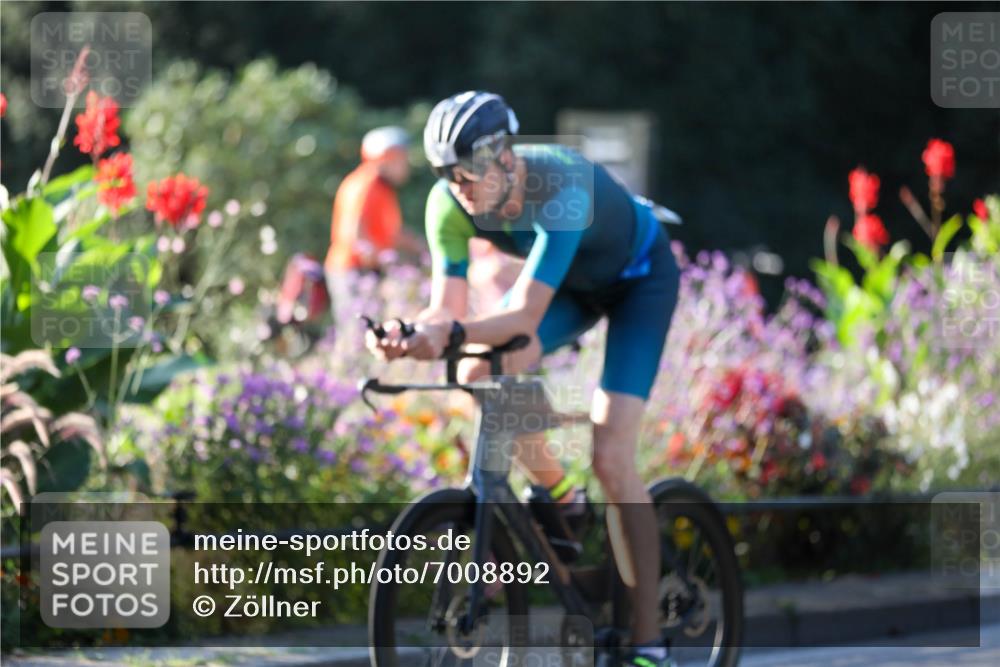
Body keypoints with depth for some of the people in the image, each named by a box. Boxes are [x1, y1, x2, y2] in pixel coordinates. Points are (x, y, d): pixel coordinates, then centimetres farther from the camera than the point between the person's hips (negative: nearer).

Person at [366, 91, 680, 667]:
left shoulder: (561, 186, -40)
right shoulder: (450, 203, -24)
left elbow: (525, 318, -46)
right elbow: (448, 309, -24)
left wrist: (454, 334, -63)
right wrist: (412, 336, -46)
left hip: (639, 277, -6)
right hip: (569, 279, 6)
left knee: (611, 459, -19)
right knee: (478, 375, -22)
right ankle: (555, 494, 7)